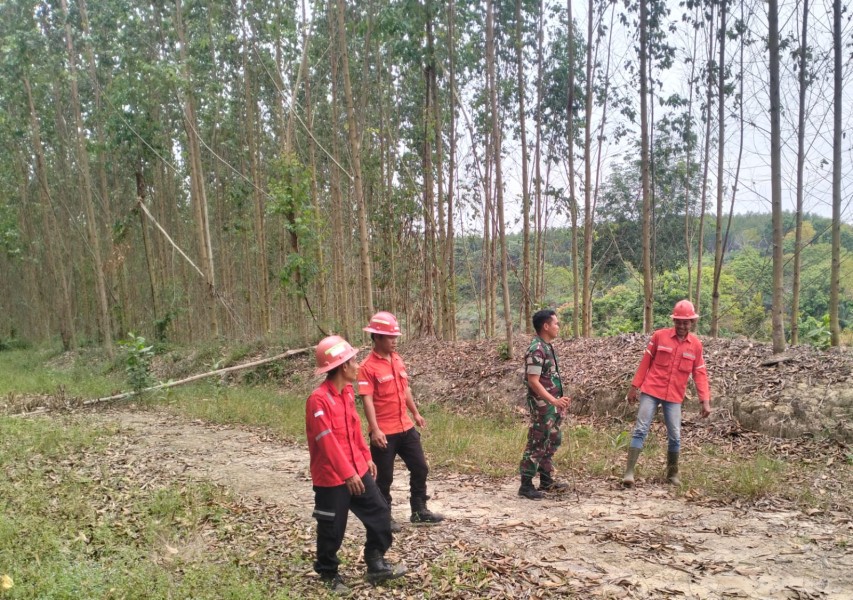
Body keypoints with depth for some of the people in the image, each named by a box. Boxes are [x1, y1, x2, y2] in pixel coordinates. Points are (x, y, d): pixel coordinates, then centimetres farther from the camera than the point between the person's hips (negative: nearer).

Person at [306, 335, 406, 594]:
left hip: (357, 469, 8)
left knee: (379, 512, 10)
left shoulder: (347, 391, 5)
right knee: (332, 529, 8)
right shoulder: (319, 399, -23)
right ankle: (329, 574, 29)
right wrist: (347, 473, -22)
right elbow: (327, 442, -24)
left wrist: (366, 457, 17)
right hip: (331, 477, -8)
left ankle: (376, 565, 24)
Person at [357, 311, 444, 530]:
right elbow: (367, 400, -19)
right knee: (384, 477, 5)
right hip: (384, 432, -7)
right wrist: (375, 430, -26)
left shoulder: (398, 360, 8)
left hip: (406, 427, 7)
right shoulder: (368, 367, -15)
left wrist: (415, 413, 26)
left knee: (420, 468, 13)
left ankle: (419, 511, 28)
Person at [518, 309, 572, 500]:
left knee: (553, 441, 17)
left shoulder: (547, 347, 11)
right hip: (542, 405, -10)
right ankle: (526, 485, 5)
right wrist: (554, 400, -28)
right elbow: (533, 381, -23)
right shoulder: (537, 350, -19)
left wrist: (559, 400, 18)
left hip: (552, 405, 10)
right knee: (537, 444, -4)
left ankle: (546, 480, 28)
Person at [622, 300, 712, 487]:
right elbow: (645, 363, 2)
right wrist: (634, 386, 1)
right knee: (640, 430, -6)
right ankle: (629, 472, -6)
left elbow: (700, 374, 5)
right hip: (651, 391, -2)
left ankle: (673, 473, 24)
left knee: (675, 436, 4)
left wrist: (705, 401, -2)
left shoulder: (696, 345, 3)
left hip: (674, 397, 2)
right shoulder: (659, 336, -3)